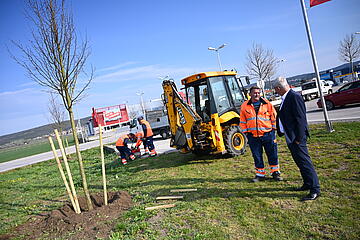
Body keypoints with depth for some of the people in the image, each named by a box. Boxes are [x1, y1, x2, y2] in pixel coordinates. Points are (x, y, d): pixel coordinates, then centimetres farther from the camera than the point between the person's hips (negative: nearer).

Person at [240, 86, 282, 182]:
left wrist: (273, 128, 7)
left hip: (268, 134, 0)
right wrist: (246, 132, 6)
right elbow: (242, 121, 10)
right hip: (253, 136, 1)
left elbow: (274, 116, 10)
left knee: (272, 154, 6)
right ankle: (260, 174, 22)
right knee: (257, 156, 8)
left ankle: (275, 173, 22)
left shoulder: (267, 104, 2)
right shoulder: (244, 106, 4)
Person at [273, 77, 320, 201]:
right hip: (290, 137, 10)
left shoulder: (295, 97, -17)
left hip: (296, 137, -10)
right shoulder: (285, 99, 13)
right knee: (300, 162, 18)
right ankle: (307, 184, 32)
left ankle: (315, 190, 5)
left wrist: (298, 138, -20)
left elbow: (300, 118, -20)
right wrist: (280, 131, 16)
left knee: (305, 162, -4)